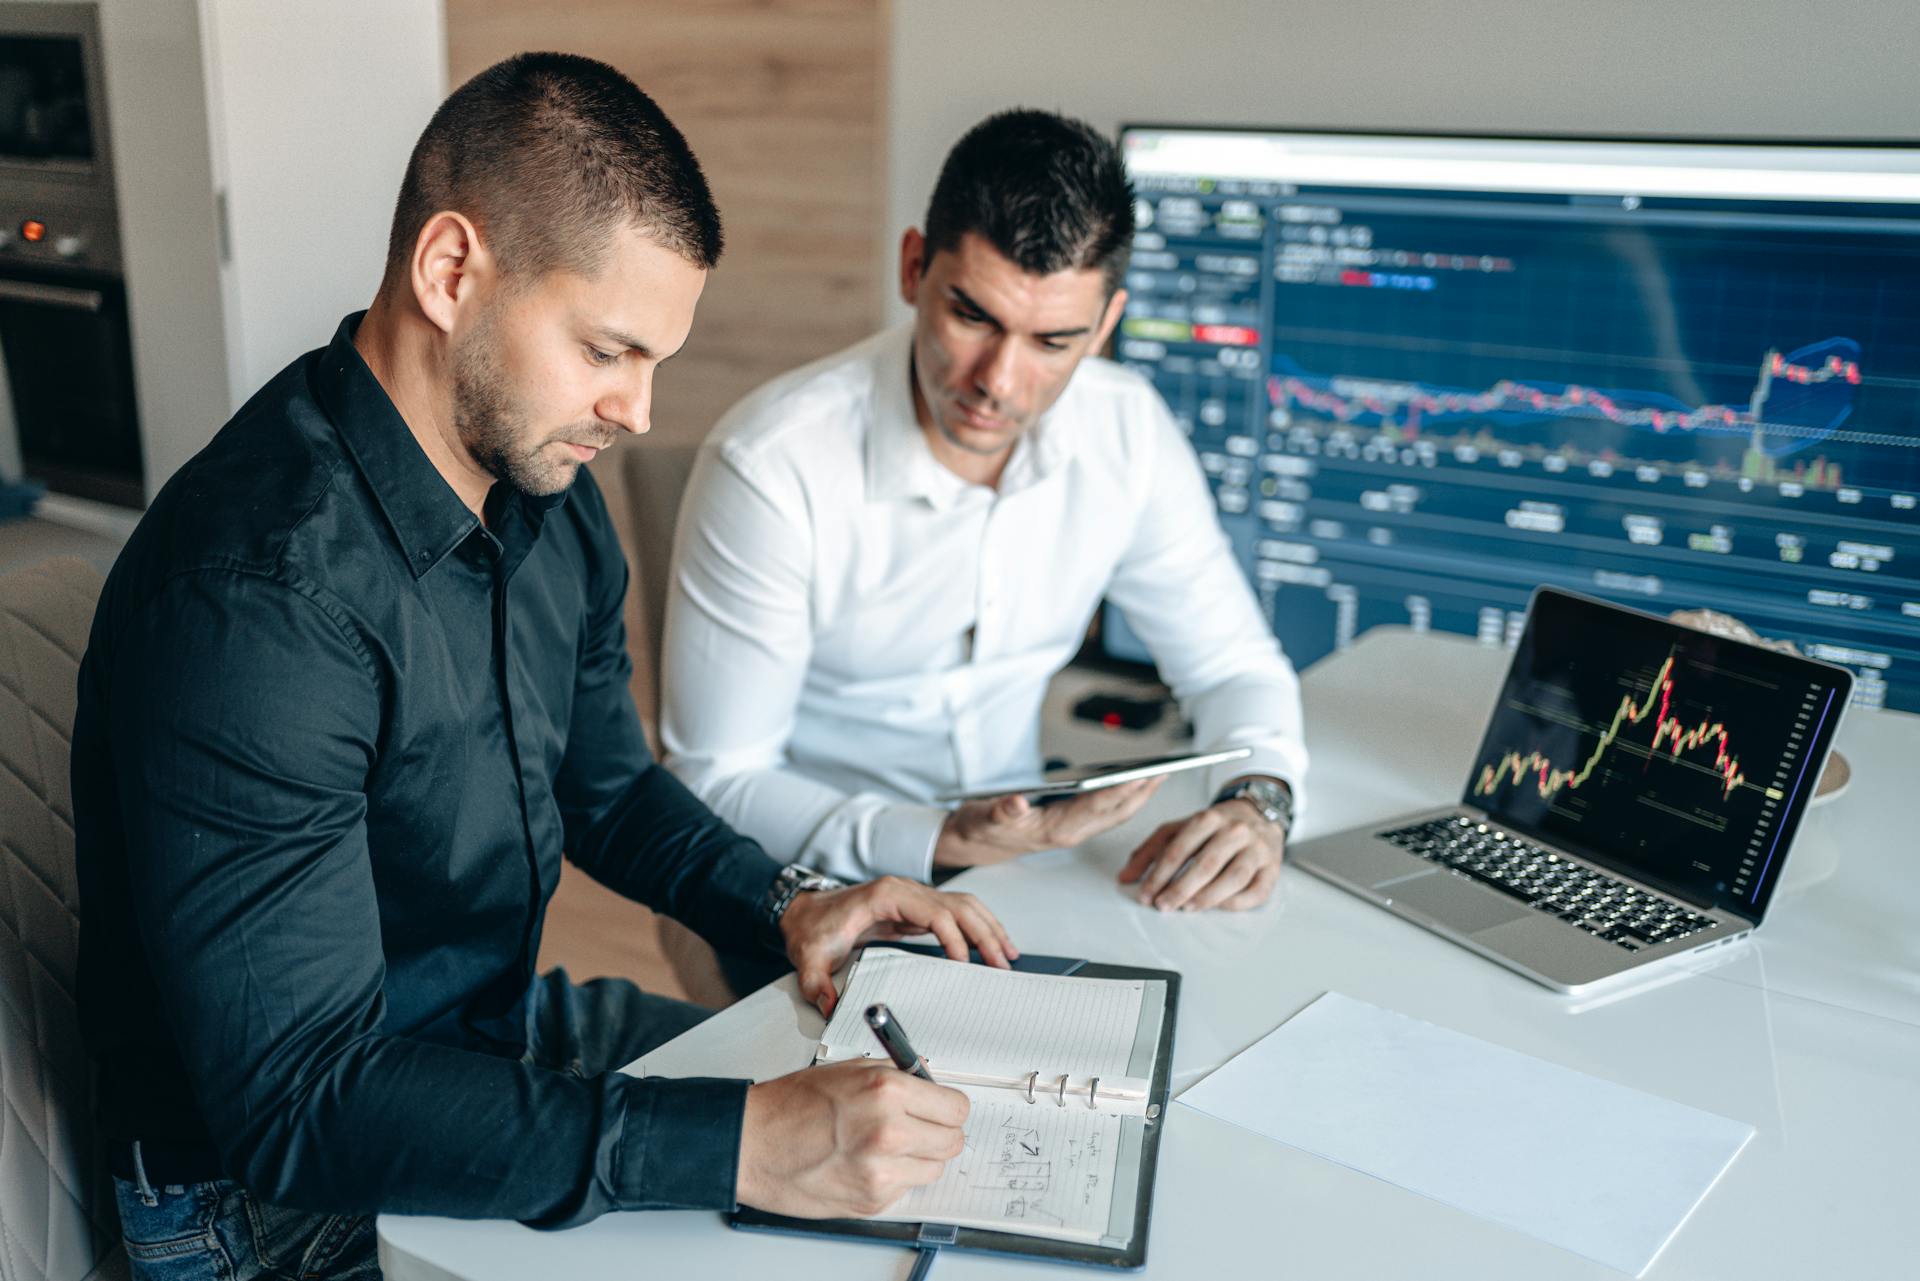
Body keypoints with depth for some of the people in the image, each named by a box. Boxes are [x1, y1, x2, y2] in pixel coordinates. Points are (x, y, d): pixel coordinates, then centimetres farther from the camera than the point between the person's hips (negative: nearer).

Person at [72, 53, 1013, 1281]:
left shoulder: (550, 496, -2)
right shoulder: (259, 595, -29)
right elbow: (295, 1102, -30)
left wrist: (784, 901, -4)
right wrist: (742, 1147, -35)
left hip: (506, 1030, 7)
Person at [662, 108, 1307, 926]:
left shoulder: (1127, 430, -7)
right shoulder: (769, 467, -22)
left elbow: (1233, 665, 5)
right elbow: (718, 783, -16)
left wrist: (1256, 798, -16)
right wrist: (937, 843, -30)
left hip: (1018, 852, 6)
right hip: (817, 896, -5)